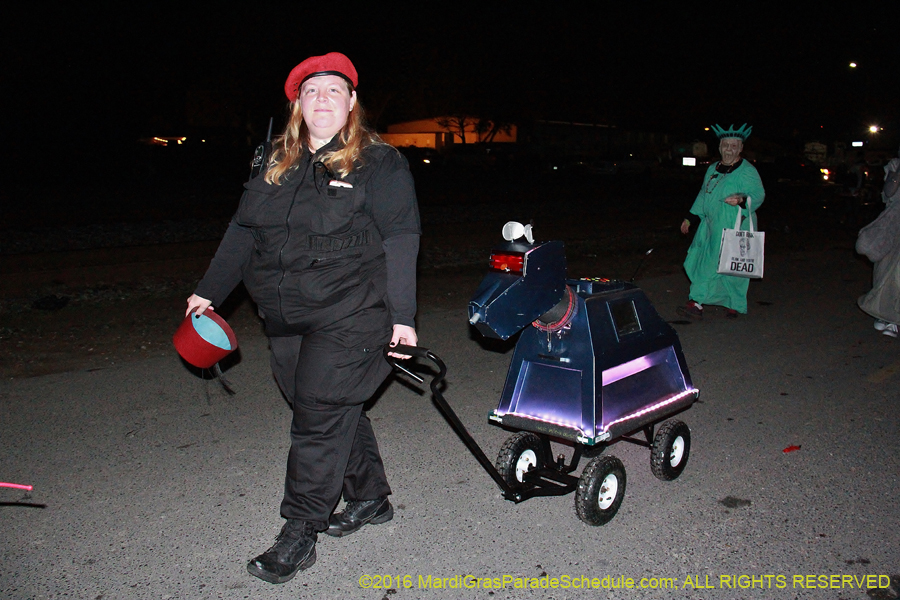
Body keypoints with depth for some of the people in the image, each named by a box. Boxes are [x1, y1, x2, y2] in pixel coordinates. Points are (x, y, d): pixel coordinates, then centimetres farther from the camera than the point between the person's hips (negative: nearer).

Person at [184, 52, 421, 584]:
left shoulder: (379, 162, -2)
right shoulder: (278, 164, 14)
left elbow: (400, 241, -7)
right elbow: (244, 231, 19)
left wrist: (402, 316, -13)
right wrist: (209, 291, 18)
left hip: (349, 315, -6)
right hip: (288, 319, 6)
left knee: (321, 416, -5)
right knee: (340, 410, 14)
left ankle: (299, 535, 7)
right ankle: (370, 498, 33)